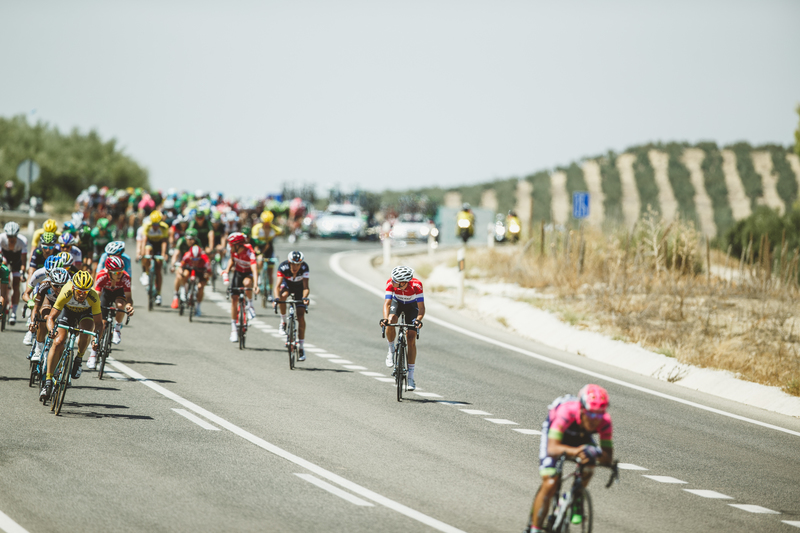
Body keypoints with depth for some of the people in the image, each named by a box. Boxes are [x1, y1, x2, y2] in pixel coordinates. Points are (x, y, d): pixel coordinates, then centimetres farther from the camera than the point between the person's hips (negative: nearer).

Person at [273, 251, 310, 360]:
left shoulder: (304, 267, -32)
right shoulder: (283, 267, -33)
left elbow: (305, 287, -37)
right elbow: (278, 285, -40)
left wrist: (305, 297, -57)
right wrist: (276, 298, -58)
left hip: (299, 288, 0)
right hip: (287, 284, 0)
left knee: (301, 316, -12)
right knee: (283, 295, -37)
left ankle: (301, 347, -4)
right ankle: (283, 322, -13)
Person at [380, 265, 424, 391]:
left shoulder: (416, 285, -36)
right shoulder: (391, 284, -34)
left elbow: (421, 307, -37)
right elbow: (387, 304, -38)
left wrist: (418, 319, -56)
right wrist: (385, 319, -56)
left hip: (411, 305, -1)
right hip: (396, 302, 1)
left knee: (411, 338, -10)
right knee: (391, 322, -33)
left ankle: (411, 376, -3)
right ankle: (391, 350, -5)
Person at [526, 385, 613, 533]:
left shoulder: (604, 420, -33)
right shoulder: (567, 412, -43)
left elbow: (608, 458, -30)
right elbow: (552, 448, -51)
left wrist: (599, 454, -53)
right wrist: (576, 451, -68)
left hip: (580, 436, 4)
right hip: (554, 431, -3)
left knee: (587, 469, -25)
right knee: (550, 484, -17)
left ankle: (575, 503, 3)